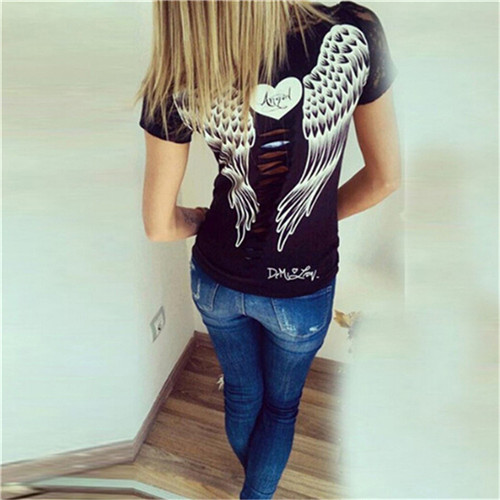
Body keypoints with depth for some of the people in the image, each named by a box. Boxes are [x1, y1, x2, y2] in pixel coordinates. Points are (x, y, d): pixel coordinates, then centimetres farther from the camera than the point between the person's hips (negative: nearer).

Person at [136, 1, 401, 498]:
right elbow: (384, 178, -10)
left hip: (217, 280, 3)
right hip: (302, 289, -2)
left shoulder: (179, 75, -23)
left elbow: (159, 226, -12)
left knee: (242, 394, 31)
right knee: (281, 405, 28)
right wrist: (319, 214, 7)